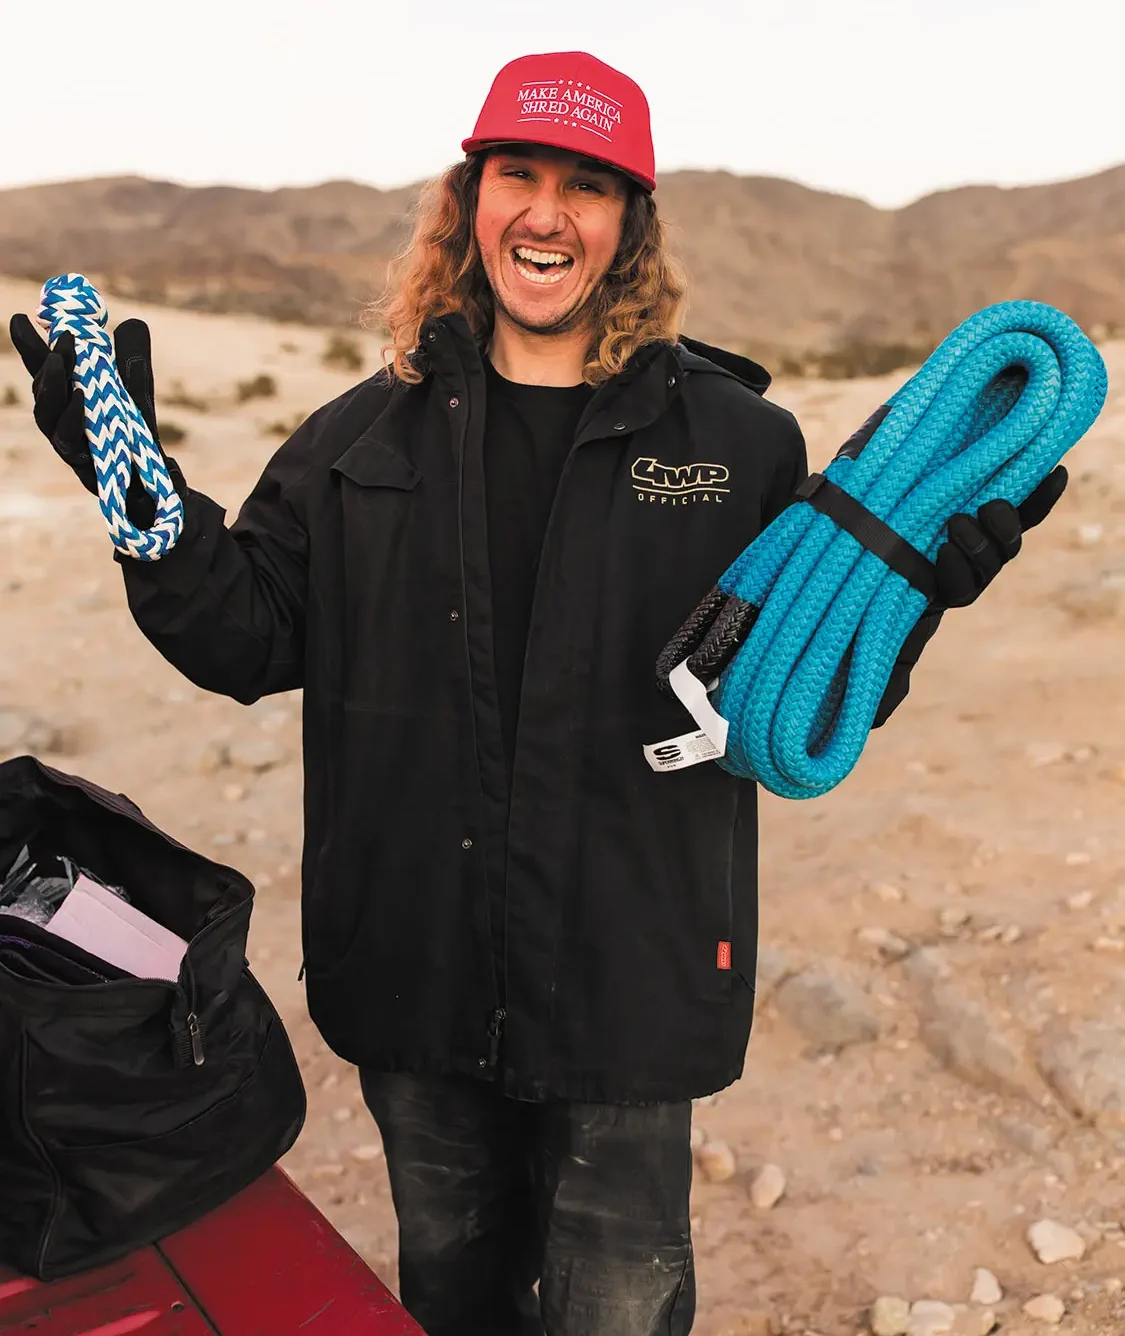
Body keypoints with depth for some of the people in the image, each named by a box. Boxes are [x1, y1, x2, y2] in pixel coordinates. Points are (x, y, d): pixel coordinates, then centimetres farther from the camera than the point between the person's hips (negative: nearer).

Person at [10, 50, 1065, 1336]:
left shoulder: (737, 443, -6)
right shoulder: (370, 436, 2)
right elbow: (249, 640, 2)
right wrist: (138, 488, -9)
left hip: (627, 983, -2)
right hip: (413, 976, 3)